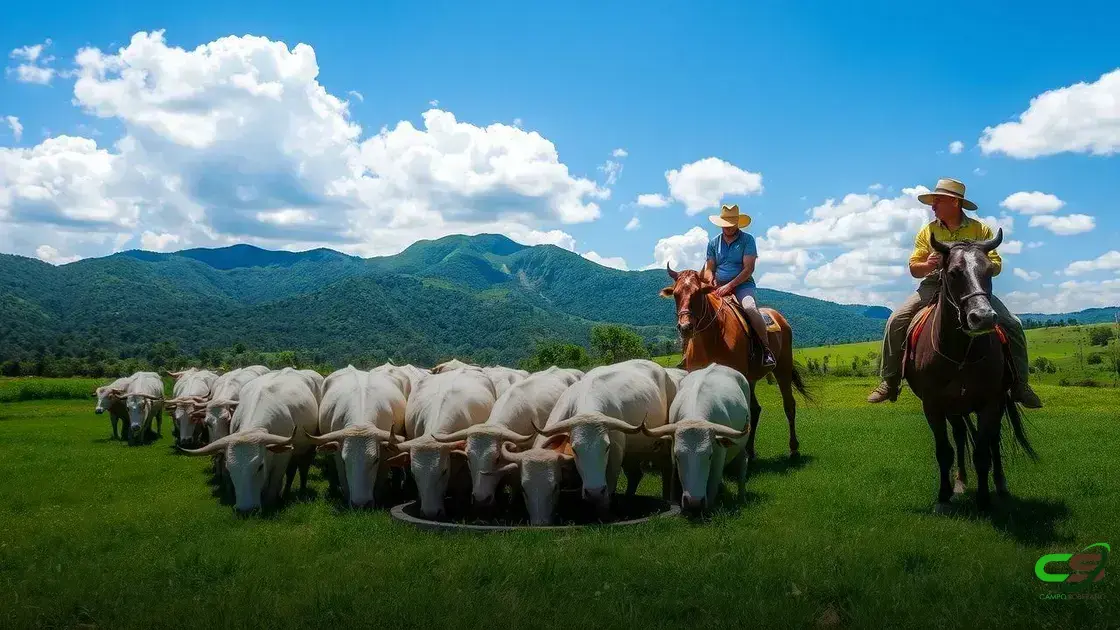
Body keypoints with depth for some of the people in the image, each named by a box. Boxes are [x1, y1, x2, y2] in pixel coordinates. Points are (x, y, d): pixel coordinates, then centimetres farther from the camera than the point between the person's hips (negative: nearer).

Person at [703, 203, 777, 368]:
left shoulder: (747, 240, 0)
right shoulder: (714, 243, 12)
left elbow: (749, 268, -9)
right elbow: (709, 268, 11)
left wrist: (729, 285, -19)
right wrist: (710, 277, -14)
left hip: (742, 285, -4)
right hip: (719, 287, 4)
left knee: (750, 309, -32)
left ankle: (766, 348, -18)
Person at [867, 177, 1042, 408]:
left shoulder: (980, 229, 2)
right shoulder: (927, 231, 6)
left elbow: (996, 265, 0)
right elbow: (914, 268, 6)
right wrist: (928, 265, -18)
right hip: (935, 285, 1)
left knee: (1013, 325, -16)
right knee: (897, 320, -21)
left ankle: (1020, 385, 0)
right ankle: (889, 382, -12)